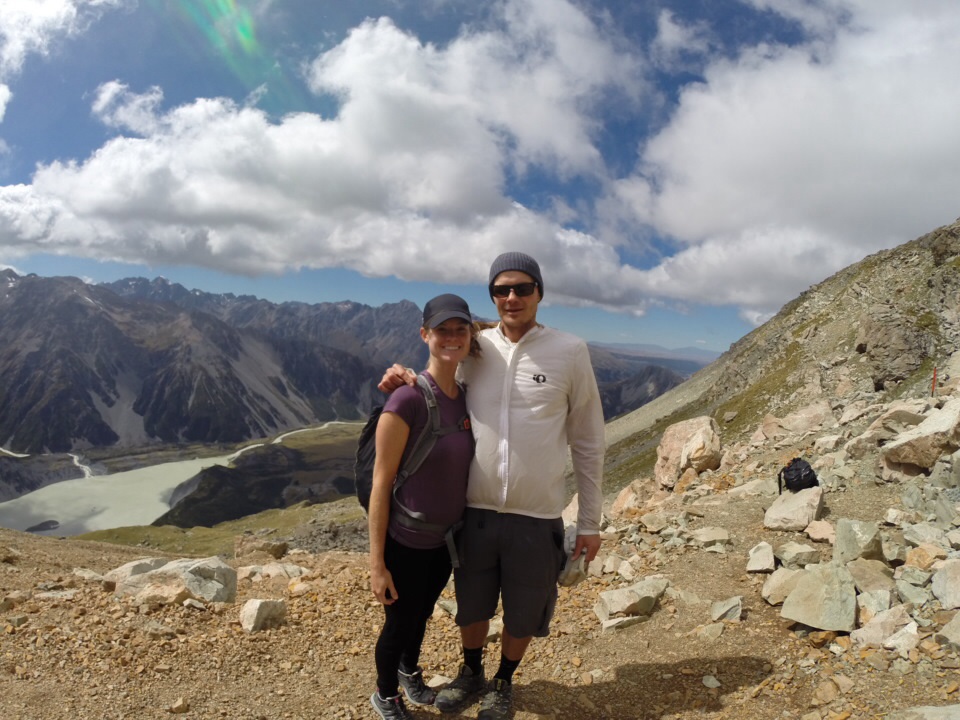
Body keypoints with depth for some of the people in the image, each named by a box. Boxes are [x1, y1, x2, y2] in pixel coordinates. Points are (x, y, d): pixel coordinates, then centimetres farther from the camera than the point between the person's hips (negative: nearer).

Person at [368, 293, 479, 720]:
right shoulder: (407, 401, -25)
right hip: (407, 543, -6)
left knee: (422, 614, 28)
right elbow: (381, 484, -20)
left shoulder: (466, 397, -4)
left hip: (446, 540, 6)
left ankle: (410, 670, 58)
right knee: (399, 624, 17)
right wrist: (376, 562, -17)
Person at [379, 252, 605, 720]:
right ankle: (471, 674, 51)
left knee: (522, 615, 18)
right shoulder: (474, 349, -1)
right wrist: (407, 382, -10)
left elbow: (587, 443, -2)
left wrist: (590, 522, 1)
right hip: (475, 510, 2)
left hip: (537, 517, -2)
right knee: (472, 605, 22)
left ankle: (503, 682, 48)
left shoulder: (570, 353, -7)